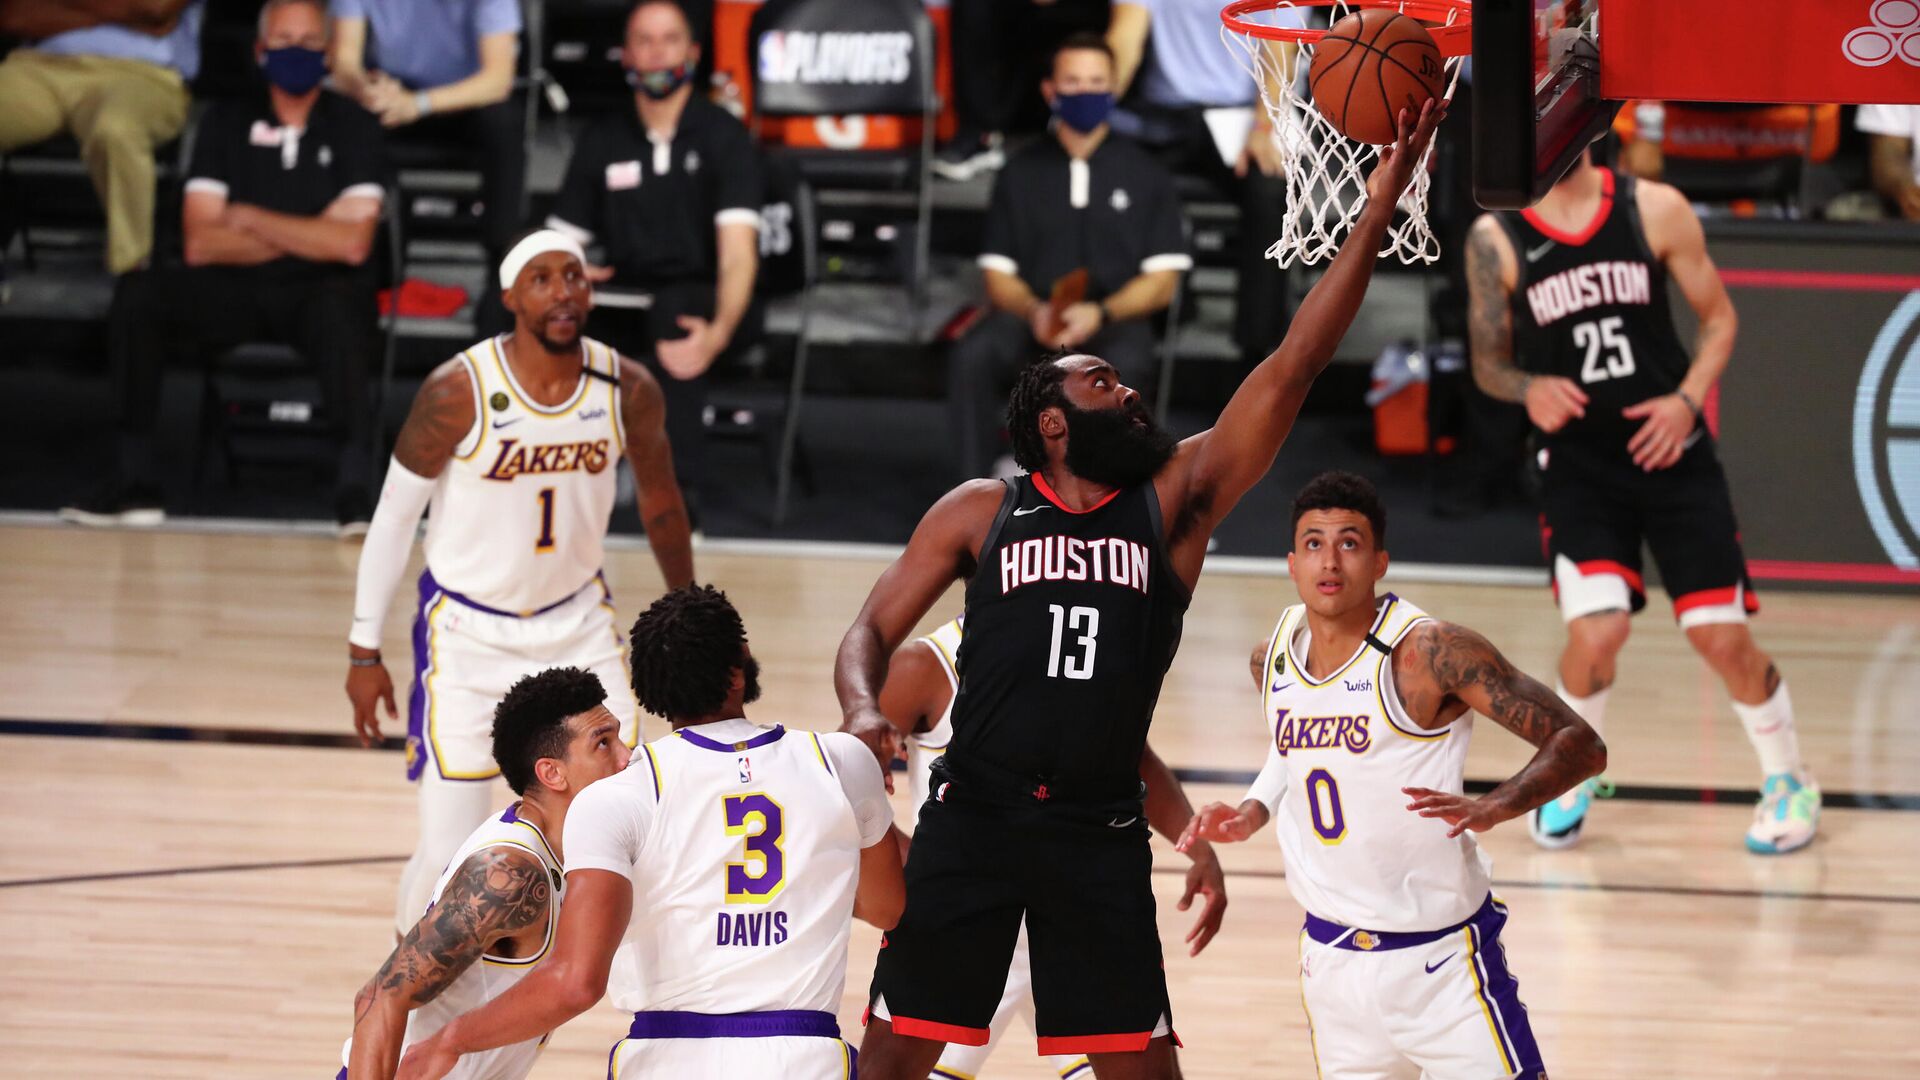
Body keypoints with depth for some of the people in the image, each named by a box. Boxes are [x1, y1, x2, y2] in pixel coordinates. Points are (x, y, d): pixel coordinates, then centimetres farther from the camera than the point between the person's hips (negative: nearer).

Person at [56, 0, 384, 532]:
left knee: (336, 307, -39)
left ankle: (352, 488, -38)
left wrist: (248, 219, -5)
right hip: (238, 292, 3)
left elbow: (351, 244, -10)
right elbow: (201, 244, 0)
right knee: (137, 293, -23)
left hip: (319, 292, -3)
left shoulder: (352, 127, 2)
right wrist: (305, 237, -6)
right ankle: (136, 481, -20)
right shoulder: (227, 123, 9)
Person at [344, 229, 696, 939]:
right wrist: (364, 650, -8)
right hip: (468, 633, -3)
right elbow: (394, 515, -10)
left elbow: (659, 501, 9)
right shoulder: (459, 393, -20)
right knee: (448, 849, -7)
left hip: (576, 619, 3)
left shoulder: (628, 390, -9)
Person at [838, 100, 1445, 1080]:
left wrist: (1377, 208, -9)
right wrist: (862, 710, -18)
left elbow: (1291, 368, -2)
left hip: (1100, 832, 1)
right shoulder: (981, 513, 4)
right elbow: (873, 631, 6)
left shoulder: (1175, 500, 5)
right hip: (972, 815, -1)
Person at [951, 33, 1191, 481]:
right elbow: (998, 273, 11)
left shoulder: (1144, 175, 12)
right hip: (1031, 310, 2)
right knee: (971, 356, -32)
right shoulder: (1022, 172, 15)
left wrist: (1101, 313, -13)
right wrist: (1033, 310, -13)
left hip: (1116, 314, -1)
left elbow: (1162, 280, 6)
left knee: (1125, 364, -38)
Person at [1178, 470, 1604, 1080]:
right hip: (1331, 956, 6)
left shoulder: (1430, 653, -17)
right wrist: (1249, 816, 5)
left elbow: (1581, 746, -18)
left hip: (1438, 958, -6)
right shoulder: (1272, 659, 2)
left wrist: (1493, 807, -34)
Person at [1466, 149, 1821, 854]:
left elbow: (1718, 317, 6)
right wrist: (1529, 389, -18)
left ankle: (1788, 784, 24)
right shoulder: (1496, 239, -4)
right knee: (1595, 632, -19)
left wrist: (1688, 399, -11)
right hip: (1578, 465, -1)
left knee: (1722, 637, -1)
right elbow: (1488, 363, 4)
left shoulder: (1656, 211, -3)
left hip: (1672, 454, 1)